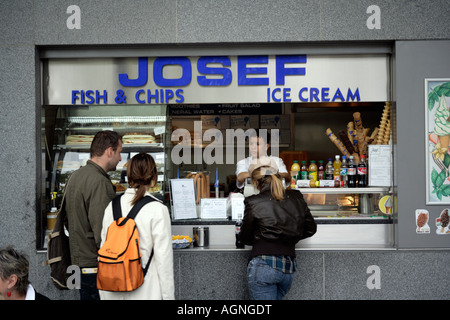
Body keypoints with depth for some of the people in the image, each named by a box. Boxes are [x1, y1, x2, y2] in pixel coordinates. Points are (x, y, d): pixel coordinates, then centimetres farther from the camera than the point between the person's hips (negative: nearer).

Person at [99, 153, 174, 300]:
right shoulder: (158, 210, -13)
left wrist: (103, 294, 16)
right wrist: (168, 296, -3)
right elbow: (163, 257, -12)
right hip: (146, 292, -4)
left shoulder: (111, 206, 1)